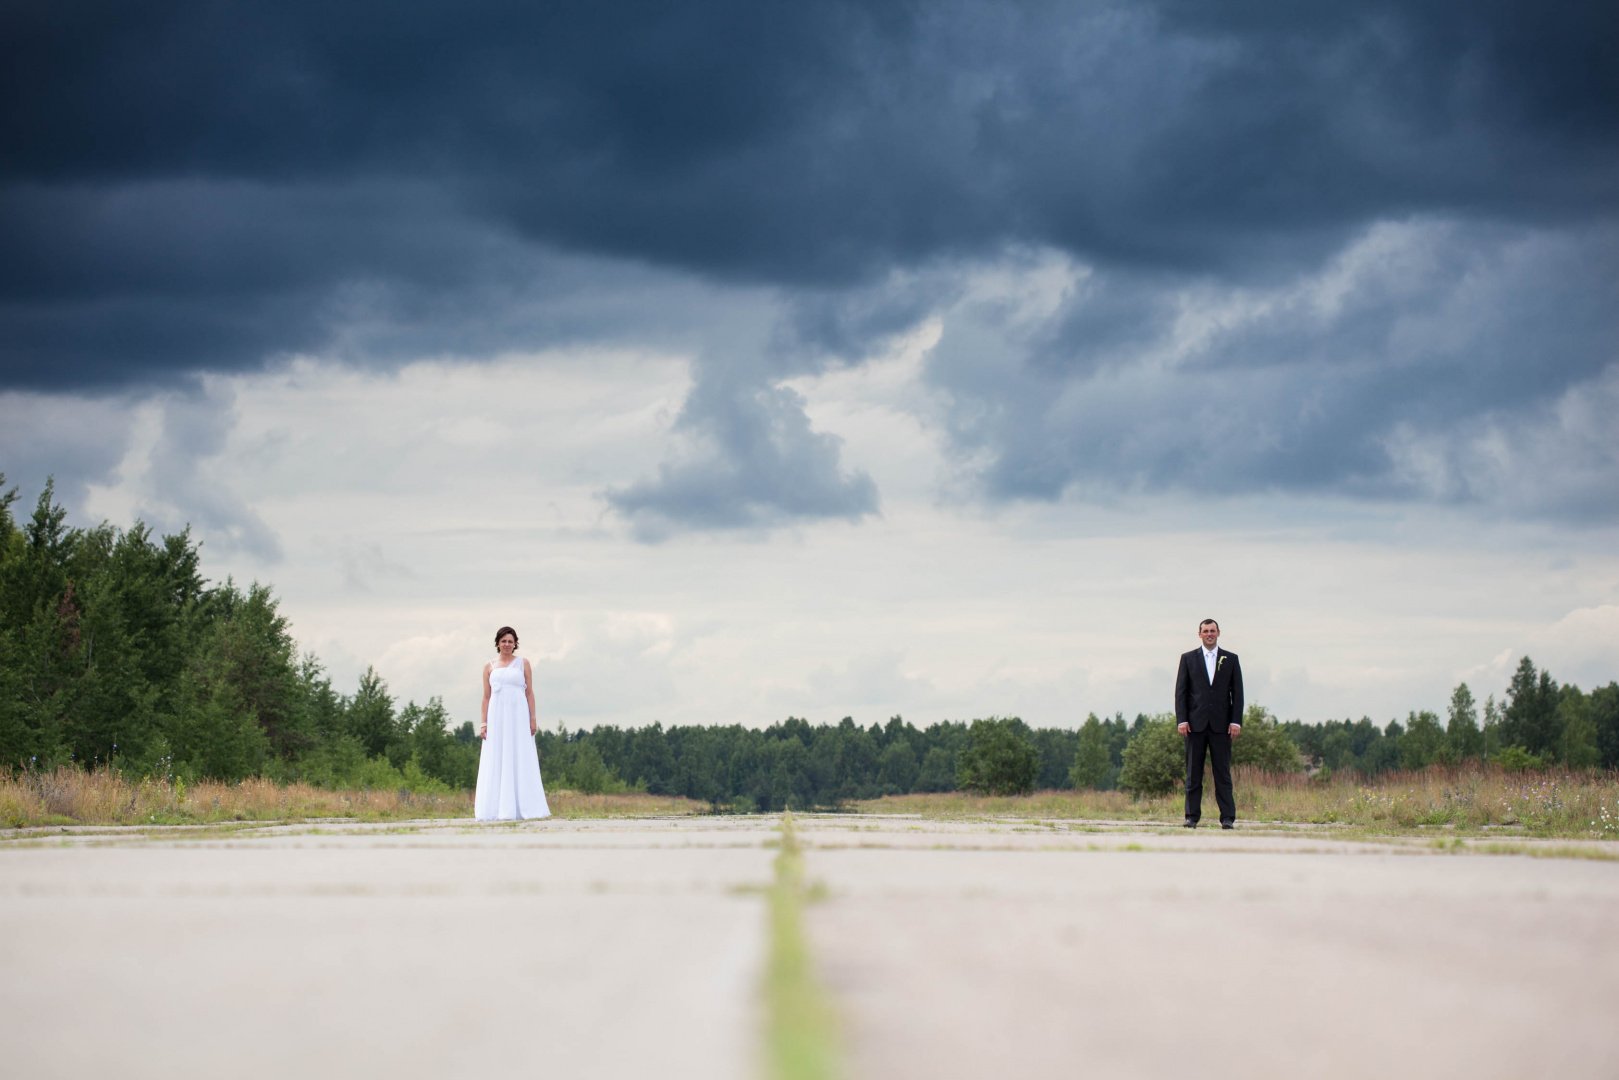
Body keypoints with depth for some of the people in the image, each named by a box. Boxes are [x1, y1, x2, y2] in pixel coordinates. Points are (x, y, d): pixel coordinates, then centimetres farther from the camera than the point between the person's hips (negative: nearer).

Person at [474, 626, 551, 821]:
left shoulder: (523, 664, 7)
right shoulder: (489, 667, 10)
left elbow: (529, 693, 4)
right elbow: (486, 696, 9)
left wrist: (533, 719, -4)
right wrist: (483, 723, 1)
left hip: (518, 716, -1)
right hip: (497, 716, 1)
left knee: (520, 760, -2)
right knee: (497, 762, -1)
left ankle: (522, 808, 1)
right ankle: (500, 809, 1)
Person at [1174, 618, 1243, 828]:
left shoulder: (1231, 659, 10)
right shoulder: (1188, 659, 9)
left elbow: (1237, 692, 6)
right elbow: (1180, 691, 5)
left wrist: (1236, 721, -4)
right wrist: (1181, 720, -5)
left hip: (1221, 724, 0)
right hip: (1195, 724, 0)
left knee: (1223, 772, -2)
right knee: (1193, 773, 2)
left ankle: (1227, 818, -2)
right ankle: (1192, 817, 5)